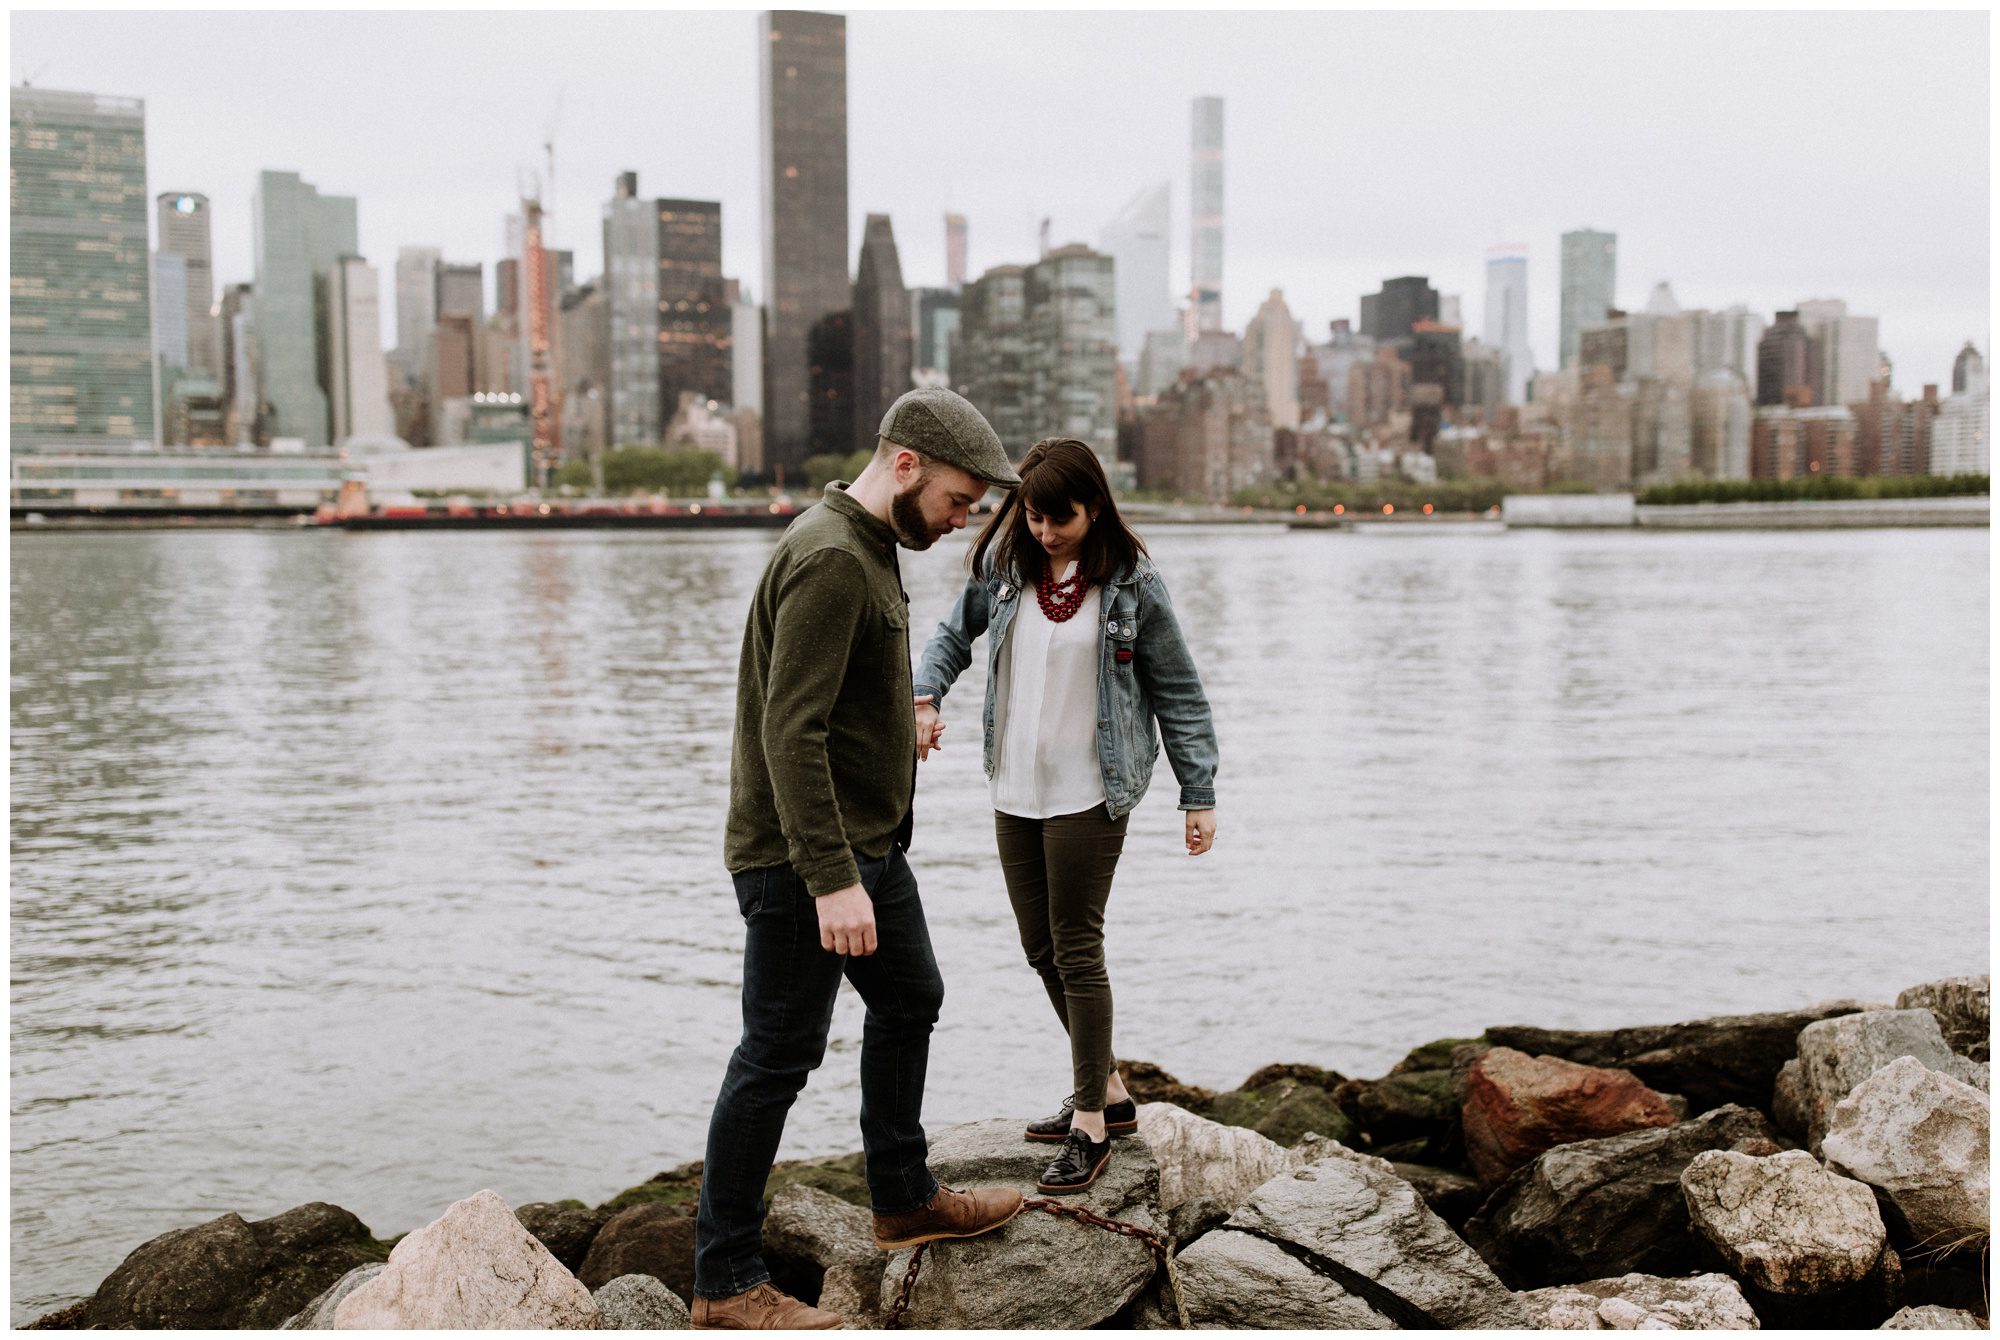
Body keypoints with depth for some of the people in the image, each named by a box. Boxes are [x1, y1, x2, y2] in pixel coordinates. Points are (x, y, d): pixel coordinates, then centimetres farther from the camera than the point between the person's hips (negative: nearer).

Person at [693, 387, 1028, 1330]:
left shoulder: (870, 550, 12)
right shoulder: (830, 561, -21)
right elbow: (790, 732, -27)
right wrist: (831, 878, -30)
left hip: (867, 846, 11)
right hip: (801, 863, -11)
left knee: (909, 1002, 22)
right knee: (778, 1058, -4)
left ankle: (904, 1199, 39)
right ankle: (724, 1285, 7)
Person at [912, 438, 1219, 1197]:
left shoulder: (1132, 585, -9)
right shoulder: (1005, 564, 2)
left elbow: (1177, 693, -3)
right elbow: (955, 634, 16)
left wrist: (1199, 793, -5)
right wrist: (925, 699, -3)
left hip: (1089, 794, -6)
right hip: (1014, 791, 6)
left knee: (1077, 950, -4)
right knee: (1041, 948, 12)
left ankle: (1091, 1126, 7)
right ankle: (1107, 1092, 28)